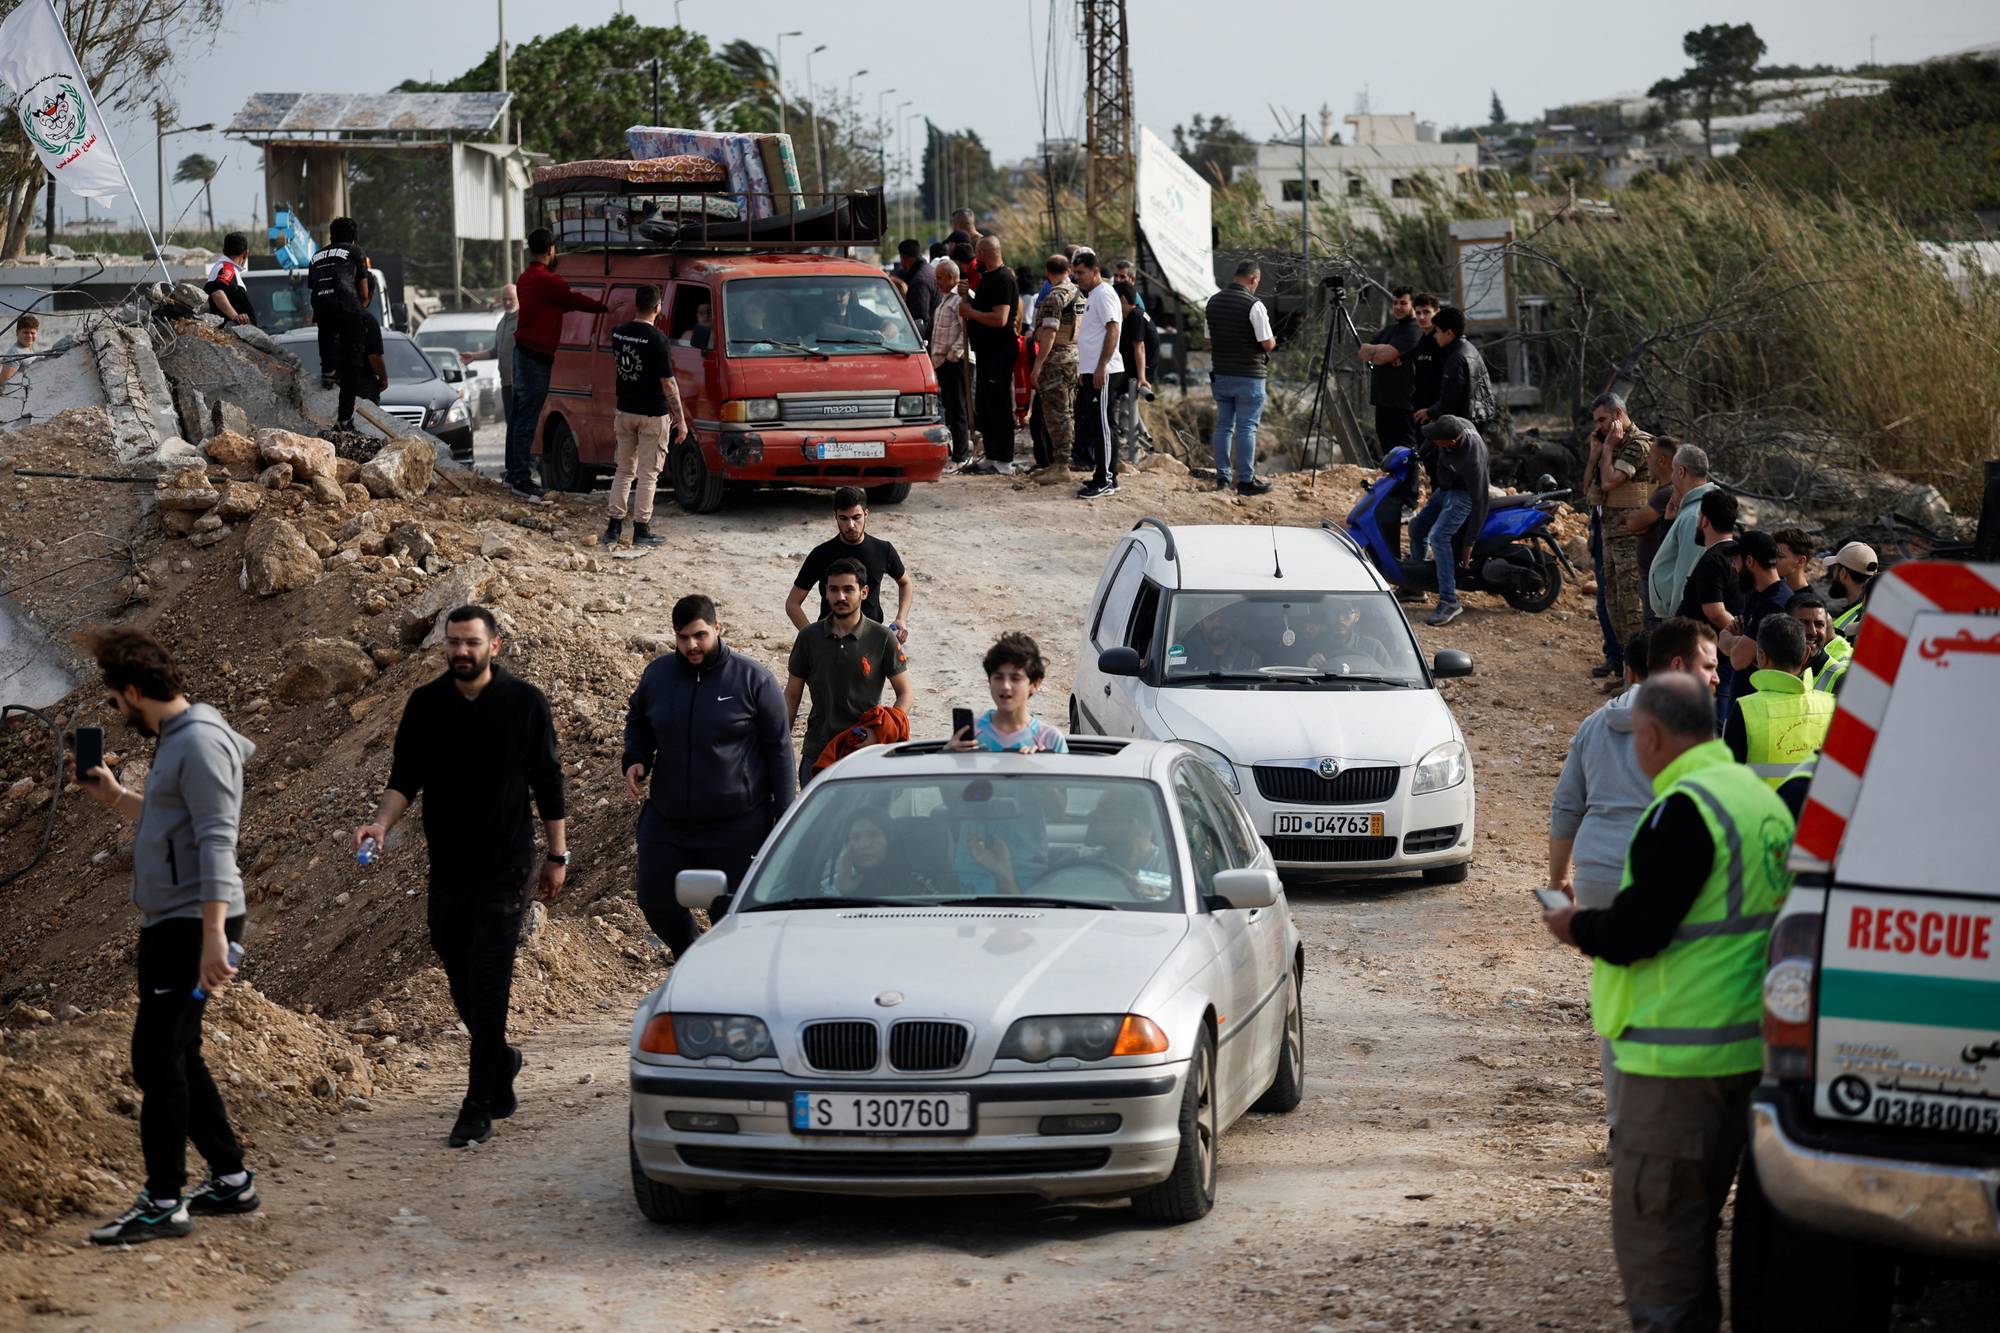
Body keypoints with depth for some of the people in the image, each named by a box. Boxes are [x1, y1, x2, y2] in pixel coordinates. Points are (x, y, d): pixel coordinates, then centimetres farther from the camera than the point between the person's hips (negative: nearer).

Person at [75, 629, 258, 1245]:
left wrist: (214, 937, -28)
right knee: (176, 1059, 14)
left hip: (193, 925, -10)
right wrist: (114, 796, 28)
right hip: (168, 924, 10)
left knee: (157, 1058, -9)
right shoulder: (174, 741, 15)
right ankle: (231, 1179, 22)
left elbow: (216, 842, -22)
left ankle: (163, 1203, -5)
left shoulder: (201, 743, -15)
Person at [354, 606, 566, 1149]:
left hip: (506, 866, -3)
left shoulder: (525, 702, -1)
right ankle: (501, 1061, 36)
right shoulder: (425, 704, 4)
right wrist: (382, 823, -15)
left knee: (487, 982, -11)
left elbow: (547, 782, 4)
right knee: (463, 983, 9)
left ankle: (478, 1108, -8)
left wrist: (557, 855, 5)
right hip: (448, 868, 3)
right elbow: (405, 778, 4)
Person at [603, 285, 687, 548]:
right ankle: (641, 529, 3)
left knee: (624, 470, 15)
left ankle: (614, 526, 12)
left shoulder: (618, 333, 0)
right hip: (653, 416, -5)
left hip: (625, 410, 5)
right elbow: (668, 384, -15)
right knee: (647, 474, 2)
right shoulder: (658, 340, -18)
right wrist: (681, 420, -9)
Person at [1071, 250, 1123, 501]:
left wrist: (1101, 367, -24)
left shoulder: (1103, 294, -11)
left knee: (1101, 425, -8)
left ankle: (1104, 480, -7)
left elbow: (1112, 330, -19)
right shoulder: (1091, 295, 20)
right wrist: (1082, 371, 24)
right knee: (1087, 422, 12)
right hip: (1090, 371, 10)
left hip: (1101, 371, -10)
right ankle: (1109, 477, 16)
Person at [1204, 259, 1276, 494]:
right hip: (1248, 375, -6)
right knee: (1246, 427, -3)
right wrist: (1272, 342, 9)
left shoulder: (1213, 302, 7)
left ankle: (1222, 477, 11)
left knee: (1223, 425, 10)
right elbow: (1267, 343, -13)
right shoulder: (1253, 305, -14)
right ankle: (1245, 479, -2)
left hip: (1220, 374, 6)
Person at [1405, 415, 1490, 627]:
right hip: (1445, 488, 9)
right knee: (1417, 527, 15)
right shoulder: (1455, 425, -18)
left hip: (1463, 495, -9)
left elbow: (1479, 500, -28)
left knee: (1438, 536, -26)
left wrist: (1469, 541, -22)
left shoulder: (1472, 458, -37)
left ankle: (1449, 602, -25)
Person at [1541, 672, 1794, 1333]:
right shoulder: (1759, 797, 13)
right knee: (1695, 1221, 19)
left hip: (1677, 1055, -10)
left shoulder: (1684, 811, -18)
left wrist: (1576, 927, -1)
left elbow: (1634, 932, -21)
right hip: (1746, 1048, 10)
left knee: (1651, 1223, -4)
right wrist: (1603, 925, 20)